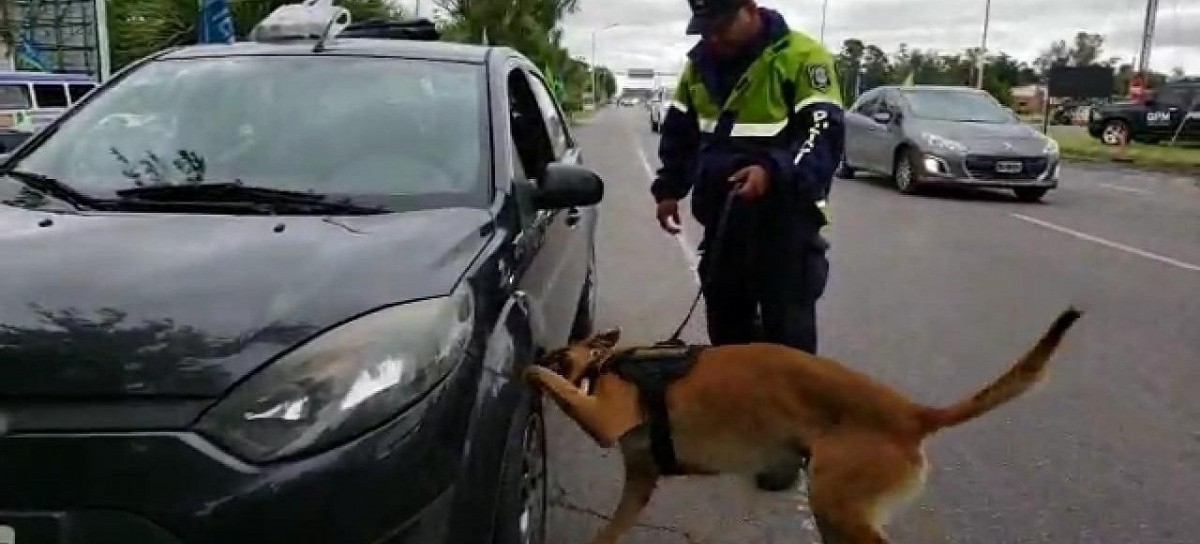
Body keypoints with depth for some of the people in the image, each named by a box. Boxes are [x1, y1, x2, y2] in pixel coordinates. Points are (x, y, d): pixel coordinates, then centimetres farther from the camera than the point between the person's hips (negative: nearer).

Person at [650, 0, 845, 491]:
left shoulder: (801, 57, -11)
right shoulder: (700, 63, 10)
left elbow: (824, 135, -18)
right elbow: (679, 131, 20)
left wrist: (773, 172, -33)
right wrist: (669, 188, 10)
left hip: (785, 220, -6)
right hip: (723, 218, 7)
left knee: (787, 329, -2)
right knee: (726, 320, 16)